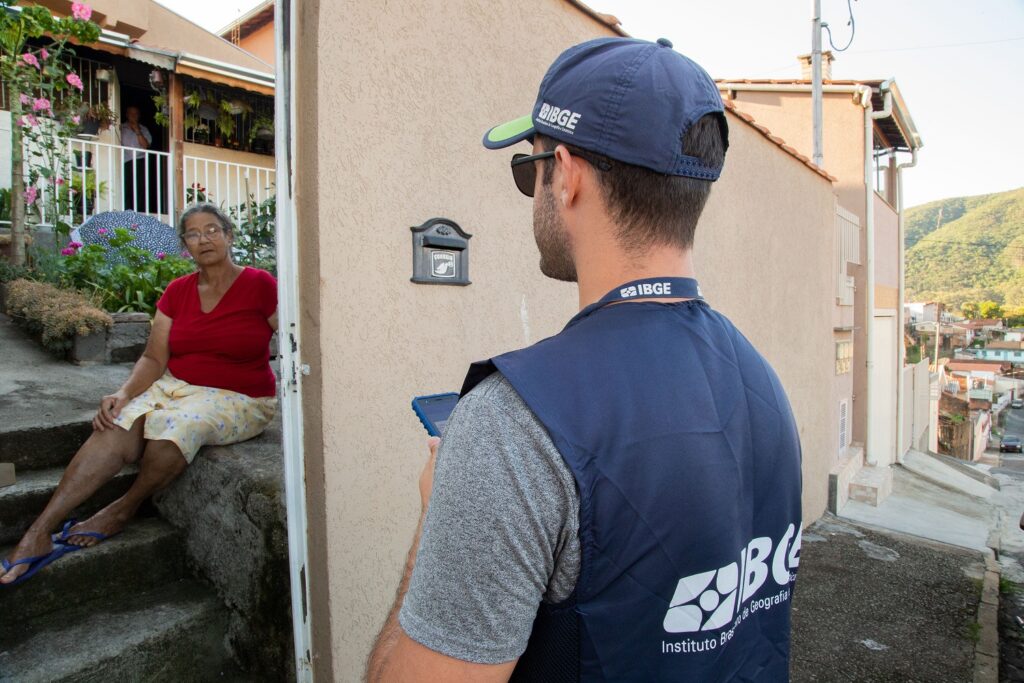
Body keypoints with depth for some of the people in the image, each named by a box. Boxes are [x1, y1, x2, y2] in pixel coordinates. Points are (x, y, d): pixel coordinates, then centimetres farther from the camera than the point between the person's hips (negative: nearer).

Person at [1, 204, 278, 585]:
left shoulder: (259, 286, -8)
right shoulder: (177, 292, 8)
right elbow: (154, 359, 5)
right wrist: (123, 394, -12)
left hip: (239, 399, -5)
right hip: (176, 387, 5)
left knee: (175, 423, -33)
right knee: (115, 427, -21)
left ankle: (124, 509, -7)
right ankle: (38, 533, -20)